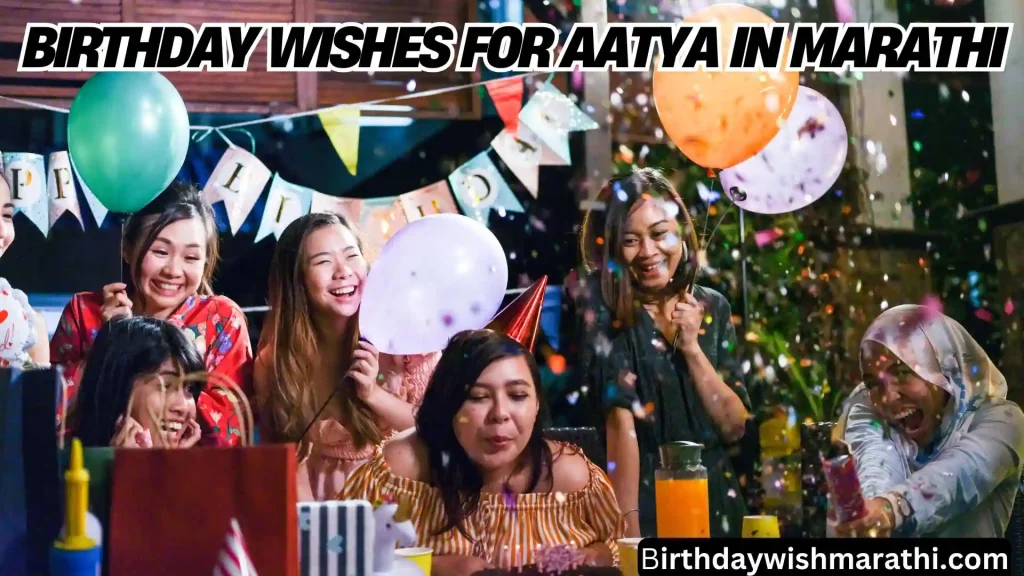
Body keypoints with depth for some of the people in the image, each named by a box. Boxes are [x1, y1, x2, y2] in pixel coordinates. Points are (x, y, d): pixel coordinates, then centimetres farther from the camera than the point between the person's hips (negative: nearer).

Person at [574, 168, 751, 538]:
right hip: (643, 502, -4)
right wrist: (629, 524, -24)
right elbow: (621, 421, -19)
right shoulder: (605, 307, -10)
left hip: (715, 503, 4)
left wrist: (691, 347, -12)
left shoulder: (712, 308, 2)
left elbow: (735, 427, -1)